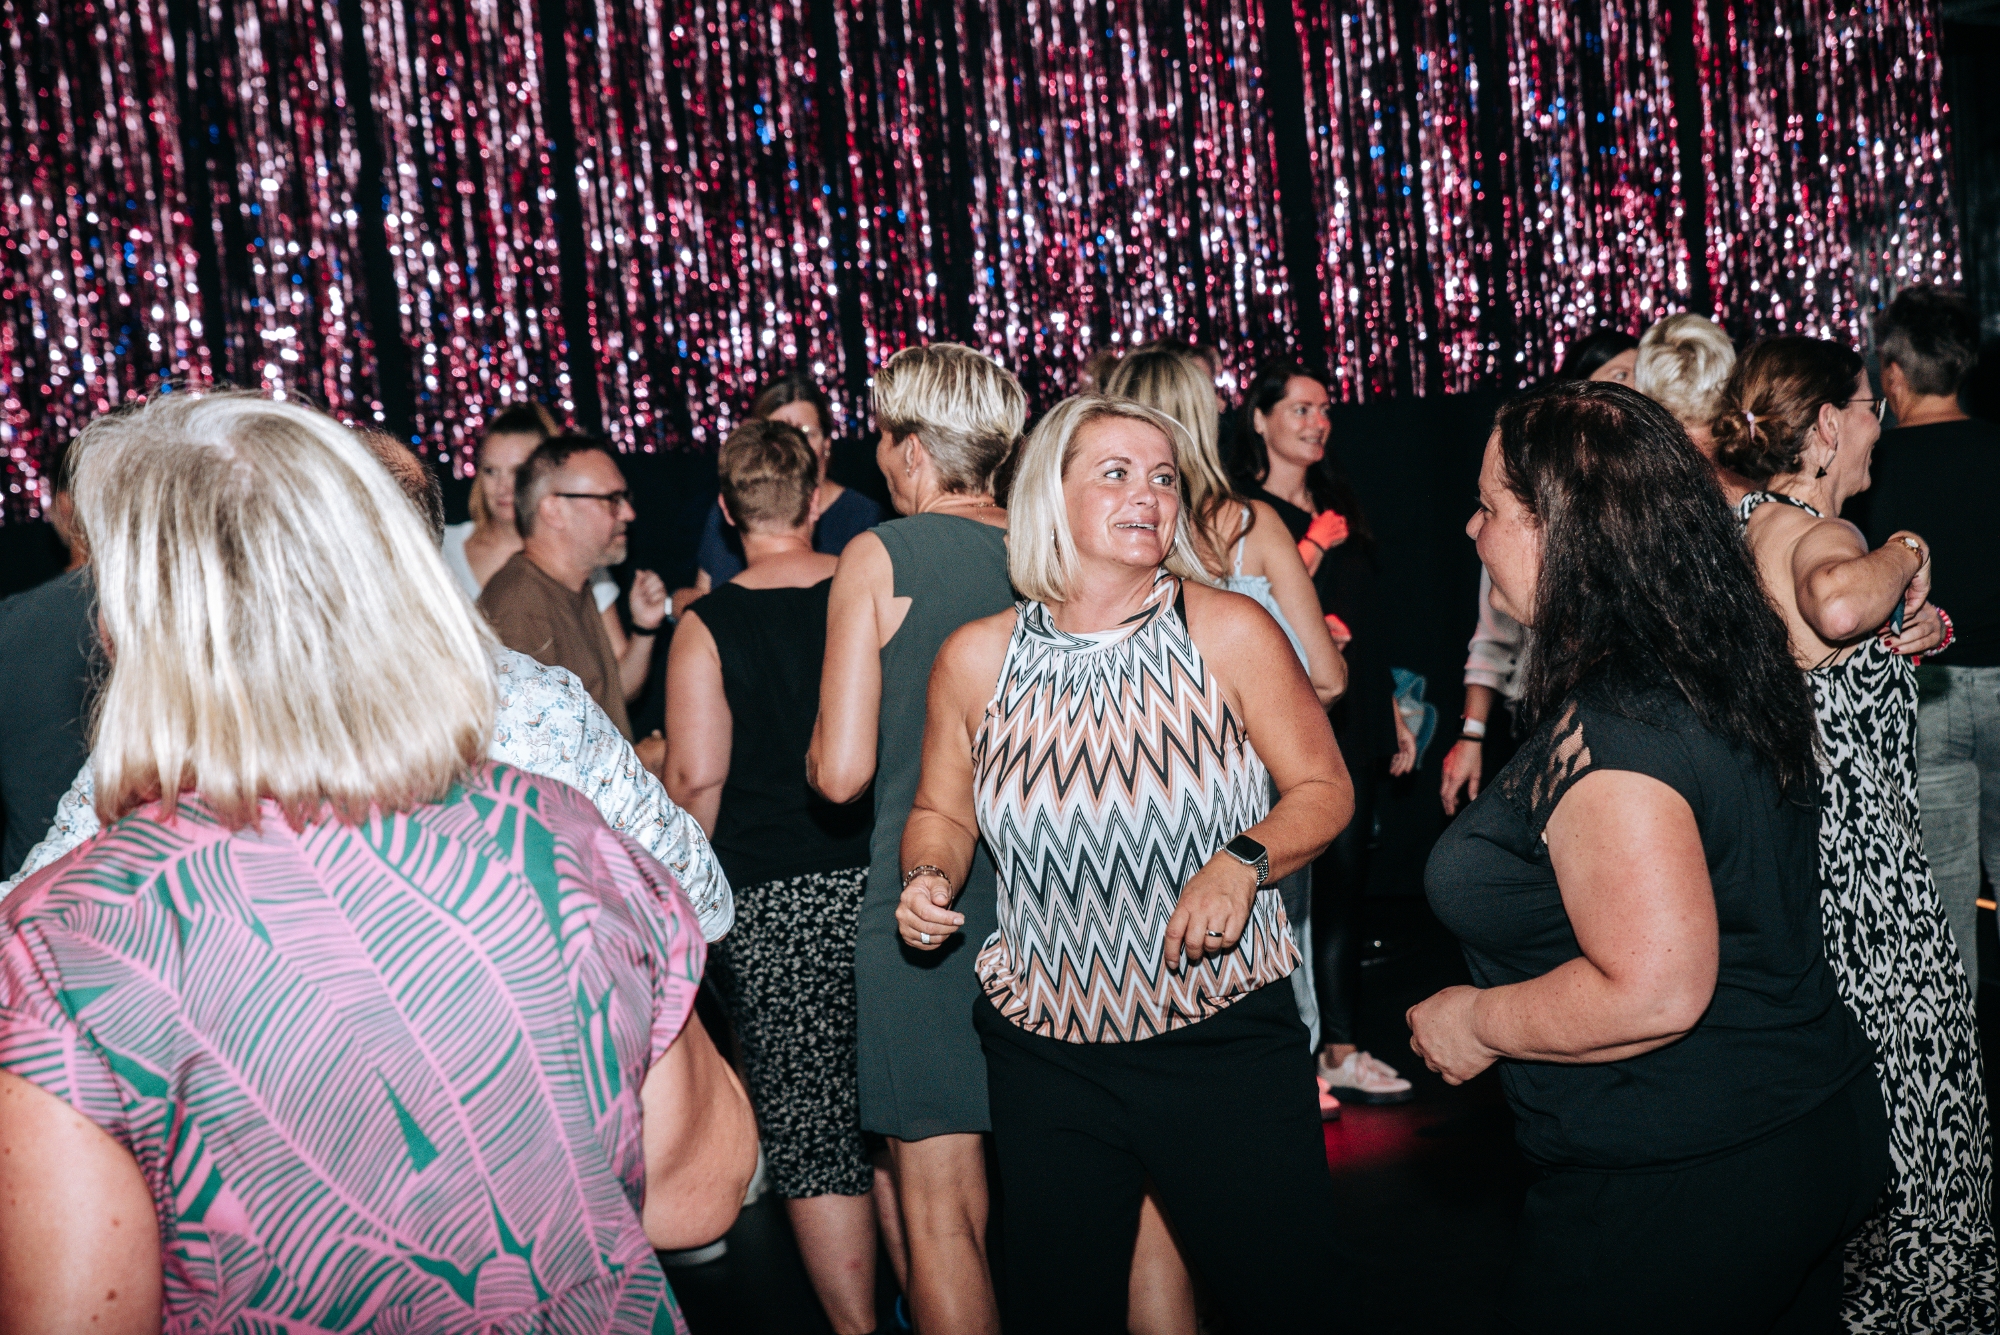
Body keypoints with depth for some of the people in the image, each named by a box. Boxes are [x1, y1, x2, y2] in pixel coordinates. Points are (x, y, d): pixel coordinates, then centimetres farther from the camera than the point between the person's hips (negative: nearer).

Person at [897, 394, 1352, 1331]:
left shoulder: (1228, 632, -6)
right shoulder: (977, 658, -1)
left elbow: (1323, 787, 1)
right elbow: (942, 812, 13)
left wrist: (1244, 862, -17)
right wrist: (929, 880, -8)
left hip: (1229, 1043, -1)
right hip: (1047, 1055, 2)